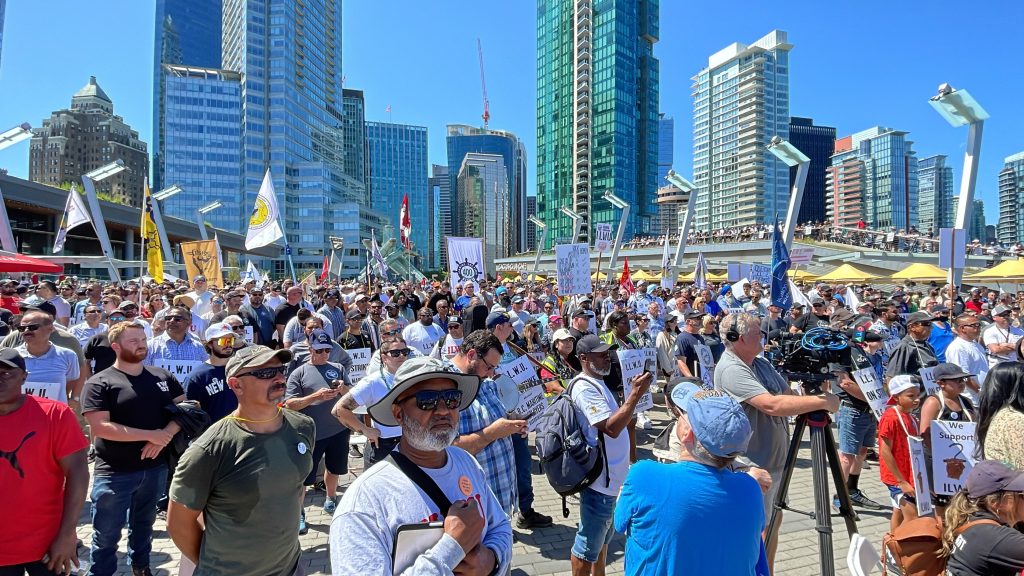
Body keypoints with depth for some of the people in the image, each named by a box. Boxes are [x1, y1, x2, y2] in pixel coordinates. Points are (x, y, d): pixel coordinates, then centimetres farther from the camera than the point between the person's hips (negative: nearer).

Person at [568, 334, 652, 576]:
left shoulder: (597, 383, 11)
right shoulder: (585, 387, -21)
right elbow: (611, 428, -28)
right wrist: (635, 394, -28)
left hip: (610, 476, 11)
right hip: (599, 478, -10)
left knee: (603, 537, 25)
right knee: (588, 542, 6)